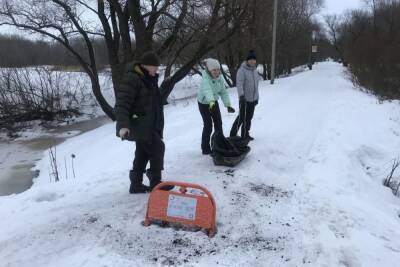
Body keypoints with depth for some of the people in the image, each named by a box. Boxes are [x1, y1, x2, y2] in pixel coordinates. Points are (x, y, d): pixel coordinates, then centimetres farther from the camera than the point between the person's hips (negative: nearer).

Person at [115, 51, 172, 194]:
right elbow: (122, 103, -24)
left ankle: (136, 184, 24)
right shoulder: (131, 78, -18)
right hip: (140, 124, -10)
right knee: (157, 148, -9)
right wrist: (123, 124, -35)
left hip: (149, 124, 10)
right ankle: (155, 183, 3)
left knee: (143, 153, 13)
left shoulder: (150, 78, 13)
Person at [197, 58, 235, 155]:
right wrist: (211, 102, -69)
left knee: (218, 123, 13)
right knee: (208, 125, -7)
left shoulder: (220, 78, -13)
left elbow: (224, 92, -11)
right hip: (204, 103, -6)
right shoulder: (205, 79, -32)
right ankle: (205, 148, 6)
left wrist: (228, 105, -22)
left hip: (214, 101, 6)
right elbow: (207, 90, -51)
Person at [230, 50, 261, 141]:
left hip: (253, 99, 7)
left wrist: (257, 97, 21)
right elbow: (239, 84, -20)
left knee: (249, 117, 13)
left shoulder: (255, 70, 10)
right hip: (245, 99, -7)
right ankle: (233, 135, 9)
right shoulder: (242, 70, -13)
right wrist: (241, 96, -30)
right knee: (241, 117, -4)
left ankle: (245, 135, 25)